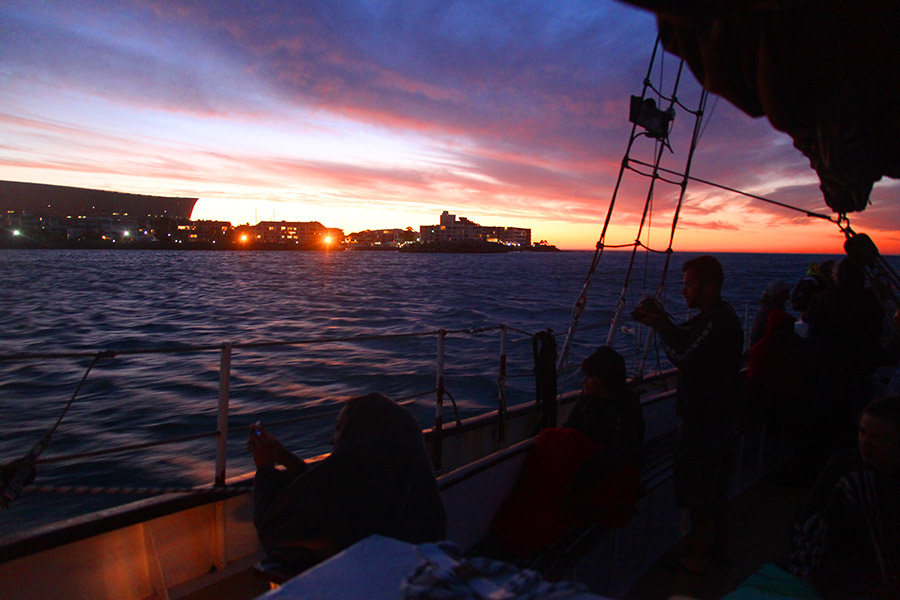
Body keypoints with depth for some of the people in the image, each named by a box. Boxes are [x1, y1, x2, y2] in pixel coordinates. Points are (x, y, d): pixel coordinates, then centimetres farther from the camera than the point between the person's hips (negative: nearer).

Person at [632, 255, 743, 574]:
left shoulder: (716, 321, -23)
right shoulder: (721, 315, 11)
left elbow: (682, 354, -25)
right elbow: (688, 340, 13)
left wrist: (659, 324, -14)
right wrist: (661, 320, 1)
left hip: (703, 421, -11)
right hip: (720, 416, 11)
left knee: (697, 488, 1)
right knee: (716, 487, 21)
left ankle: (697, 557, 13)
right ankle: (719, 546, 35)